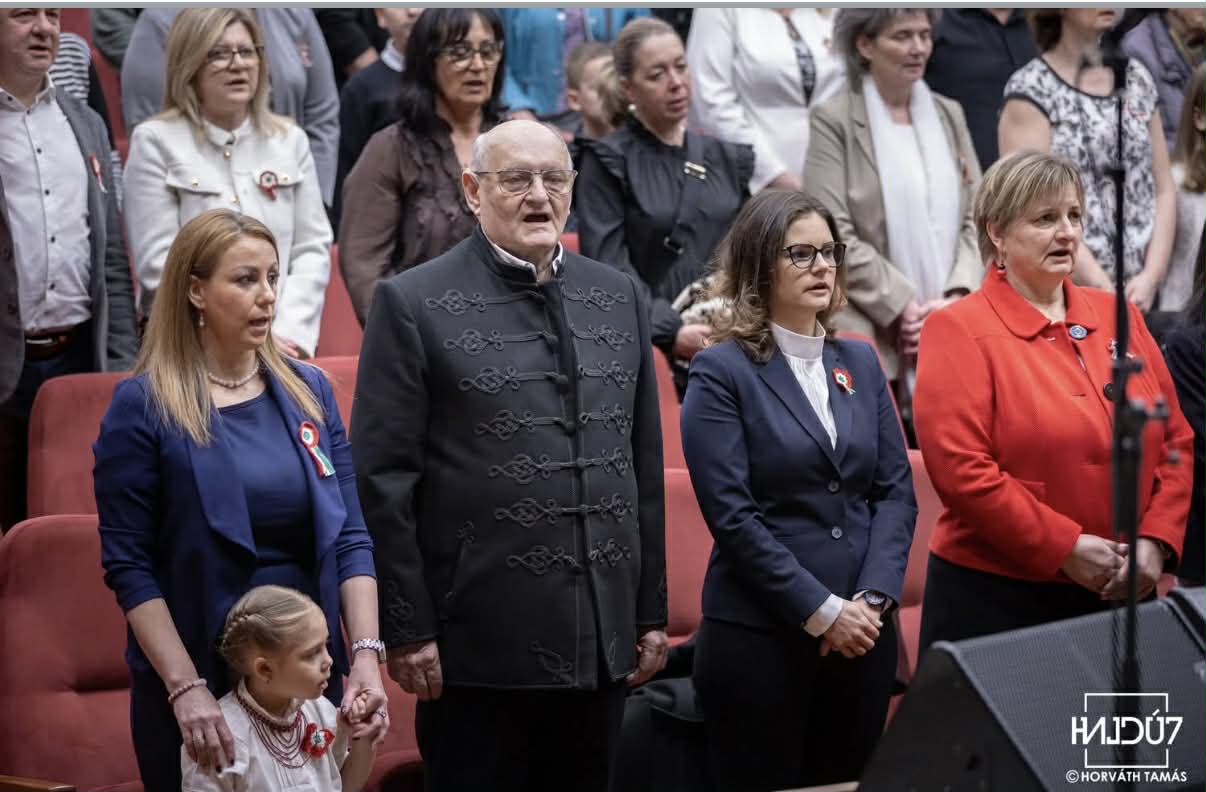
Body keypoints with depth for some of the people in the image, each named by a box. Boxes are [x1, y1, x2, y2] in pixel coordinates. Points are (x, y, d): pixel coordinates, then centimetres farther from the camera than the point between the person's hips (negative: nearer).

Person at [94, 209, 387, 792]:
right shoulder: (142, 407, -8)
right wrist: (187, 689, -18)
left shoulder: (309, 391, 5)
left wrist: (366, 654, -9)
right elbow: (130, 567, -11)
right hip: (199, 684, -4)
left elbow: (349, 537, 3)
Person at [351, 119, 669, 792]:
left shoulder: (618, 297, 12)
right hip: (480, 641, -5)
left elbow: (645, 466, 14)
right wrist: (407, 631, -10)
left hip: (602, 637, 5)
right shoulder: (413, 304, -4)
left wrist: (651, 612, 11)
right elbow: (384, 480, -6)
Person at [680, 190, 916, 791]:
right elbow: (732, 514, -12)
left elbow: (896, 490, 8)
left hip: (863, 632, 5)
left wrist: (873, 599, -7)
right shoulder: (722, 372, -5)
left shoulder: (859, 363, 12)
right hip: (758, 637, -5)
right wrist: (822, 611, -15)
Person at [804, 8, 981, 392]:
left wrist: (956, 298, -4)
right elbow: (834, 237, -8)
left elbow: (976, 218, 12)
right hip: (868, 335, -4)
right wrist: (902, 309, -12)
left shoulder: (949, 115, 17)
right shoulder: (834, 120, -1)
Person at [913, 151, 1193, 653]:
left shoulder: (1118, 318, 11)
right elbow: (961, 470, -14)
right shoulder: (958, 331, -5)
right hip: (997, 600, -5)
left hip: (1121, 591, 5)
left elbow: (1176, 441, 12)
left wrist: (1156, 540, -3)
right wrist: (1065, 547, -16)